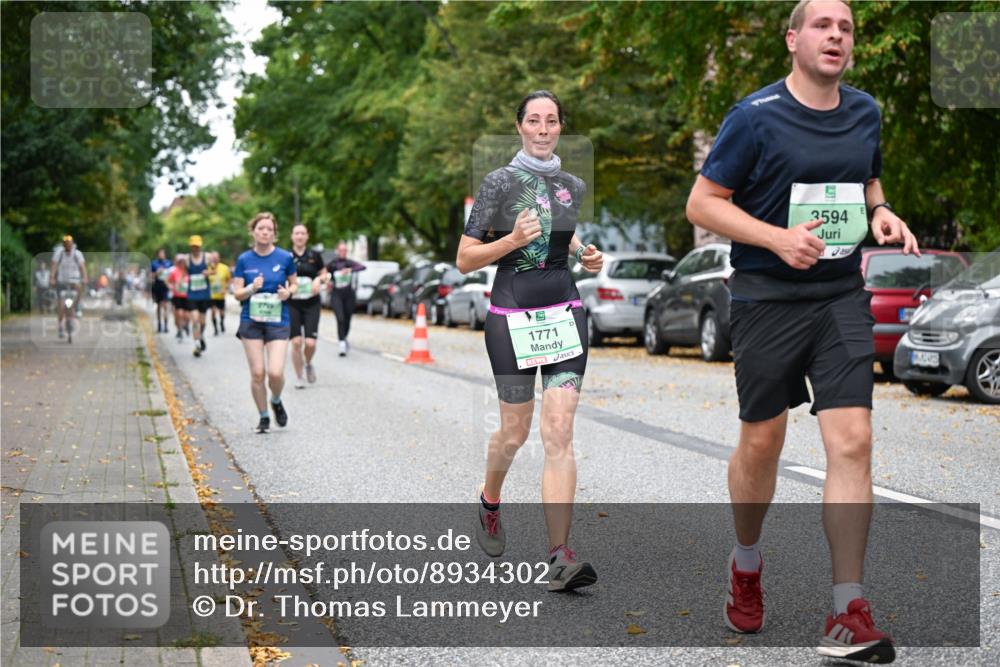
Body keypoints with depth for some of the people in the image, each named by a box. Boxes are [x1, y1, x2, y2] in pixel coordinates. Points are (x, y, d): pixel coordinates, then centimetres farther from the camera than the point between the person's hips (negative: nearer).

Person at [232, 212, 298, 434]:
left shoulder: (285, 258, -2)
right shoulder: (244, 260, 1)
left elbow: (293, 284, 12)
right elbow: (237, 293, 2)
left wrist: (288, 292, -10)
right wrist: (252, 288, -18)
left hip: (278, 322, -1)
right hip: (251, 322, 1)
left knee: (276, 372, -12)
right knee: (257, 373, 0)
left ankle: (276, 402, 21)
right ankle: (263, 417, 18)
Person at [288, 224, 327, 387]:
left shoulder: (314, 256, 4)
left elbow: (324, 274, 14)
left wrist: (319, 279, -7)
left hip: (312, 304, 0)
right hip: (292, 304, 0)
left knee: (310, 343, -9)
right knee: (296, 342, -6)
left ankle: (308, 364, 24)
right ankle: (299, 377, 10)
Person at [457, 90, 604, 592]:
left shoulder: (574, 186, 9)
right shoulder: (500, 182, -4)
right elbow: (465, 259, -5)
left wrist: (585, 254, 7)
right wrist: (514, 240, -20)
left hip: (564, 314, 3)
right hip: (512, 317, -2)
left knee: (559, 433, -9)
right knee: (515, 432, 7)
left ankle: (560, 555, -12)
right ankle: (489, 500, 41)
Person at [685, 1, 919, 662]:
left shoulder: (864, 111, 8)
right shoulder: (755, 116, -8)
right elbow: (702, 202, -7)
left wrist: (880, 211, 3)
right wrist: (777, 237, -19)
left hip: (843, 296, 3)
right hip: (767, 297, -3)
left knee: (852, 441, -8)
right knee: (762, 440, 7)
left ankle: (849, 613, -4)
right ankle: (747, 564, 35)